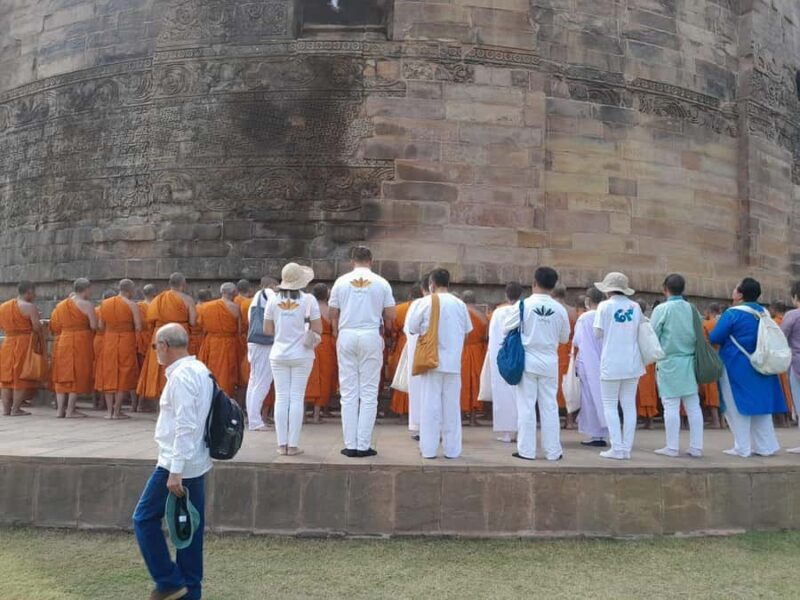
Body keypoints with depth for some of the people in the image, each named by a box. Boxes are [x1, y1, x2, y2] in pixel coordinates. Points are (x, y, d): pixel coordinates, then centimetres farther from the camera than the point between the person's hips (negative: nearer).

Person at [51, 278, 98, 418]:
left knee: (63, 375, 11)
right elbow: (94, 326, -11)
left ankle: (61, 409, 11)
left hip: (62, 342, 6)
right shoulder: (86, 305, -6)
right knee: (78, 375, 0)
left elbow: (53, 327, 13)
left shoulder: (60, 305, 12)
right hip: (81, 342, -6)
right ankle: (70, 410, -1)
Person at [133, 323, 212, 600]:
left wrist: (175, 472, -24)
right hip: (197, 463, 9)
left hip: (178, 464, -9)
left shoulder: (181, 376, -18)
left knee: (144, 519, 4)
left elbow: (185, 427, -24)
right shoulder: (200, 370, 12)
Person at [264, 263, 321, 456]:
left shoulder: (273, 300, -1)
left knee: (281, 398, 6)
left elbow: (267, 329, 5)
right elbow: (317, 329, -8)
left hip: (279, 355, 2)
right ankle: (293, 445, 3)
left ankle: (282, 444, 8)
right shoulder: (308, 299, -8)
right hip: (301, 355, -2)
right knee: (296, 398, 2)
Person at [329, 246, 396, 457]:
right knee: (368, 394, 4)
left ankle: (350, 445, 8)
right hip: (371, 337, -1)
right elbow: (390, 316, 2)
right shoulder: (381, 283, 2)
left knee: (349, 393, 6)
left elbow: (333, 314, 7)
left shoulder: (341, 282, 5)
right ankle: (363, 445, 4)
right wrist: (386, 329, 23)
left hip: (346, 336, 1)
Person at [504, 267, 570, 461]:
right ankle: (553, 451, 14)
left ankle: (526, 450, 8)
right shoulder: (560, 309, -4)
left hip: (527, 361, -2)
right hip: (549, 363, 2)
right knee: (549, 407, 9)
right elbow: (564, 338, 7)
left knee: (526, 406, 4)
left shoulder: (524, 305, -11)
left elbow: (507, 327, -1)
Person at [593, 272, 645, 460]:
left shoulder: (605, 306, -8)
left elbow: (598, 333, -5)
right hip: (632, 362, 4)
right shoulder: (635, 307, 4)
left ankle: (617, 448, 0)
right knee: (629, 405, 9)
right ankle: (626, 448, 10)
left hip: (611, 363, -4)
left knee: (610, 406, 4)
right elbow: (639, 333, 8)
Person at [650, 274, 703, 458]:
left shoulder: (662, 309, -8)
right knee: (693, 405, 8)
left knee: (671, 406, 0)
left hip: (669, 362, -4)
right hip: (689, 362, 4)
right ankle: (696, 447, 12)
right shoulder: (692, 309, 5)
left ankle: (672, 447, 5)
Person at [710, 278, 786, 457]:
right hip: (759, 366, 6)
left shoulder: (732, 313, -16)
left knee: (736, 406, 3)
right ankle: (766, 446, 16)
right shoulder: (763, 313, 4)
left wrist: (728, 338, 7)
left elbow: (714, 338, -14)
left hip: (736, 366, -6)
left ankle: (742, 448, 5)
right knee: (760, 404, 13)